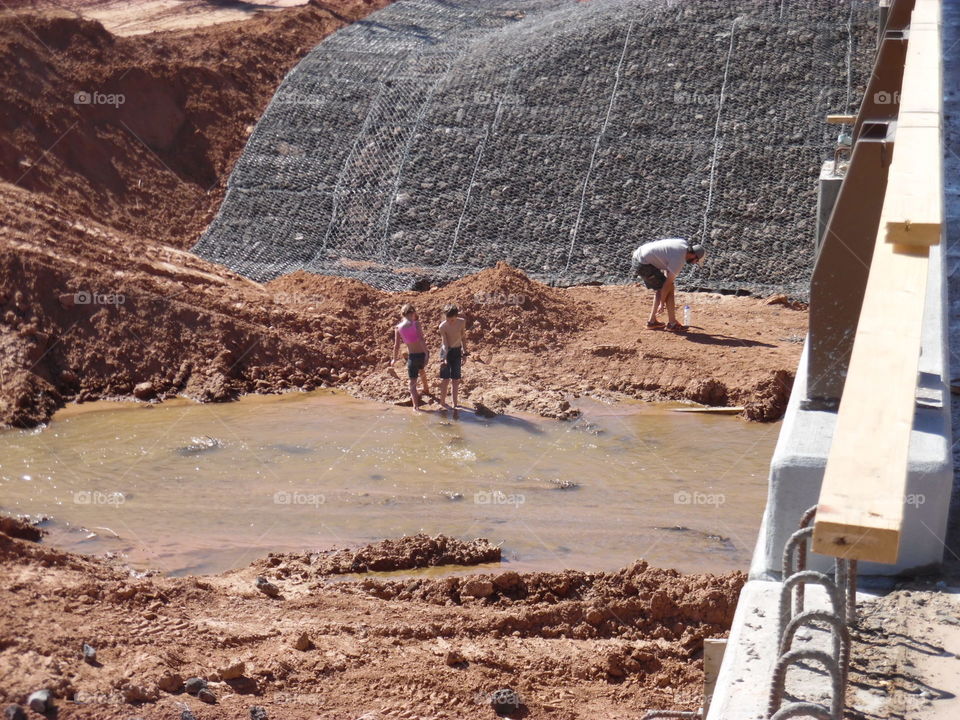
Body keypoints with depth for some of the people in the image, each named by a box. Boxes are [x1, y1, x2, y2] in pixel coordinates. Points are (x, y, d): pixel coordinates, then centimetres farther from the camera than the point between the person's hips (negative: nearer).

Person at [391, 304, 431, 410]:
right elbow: (421, 340, -19)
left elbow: (396, 345, 2)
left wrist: (394, 359, 14)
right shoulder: (416, 323, -9)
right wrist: (426, 354, -20)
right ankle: (426, 389, 55)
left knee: (412, 382, 7)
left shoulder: (398, 327, -1)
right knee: (422, 369, 34)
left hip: (412, 356, -1)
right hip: (422, 354, 1)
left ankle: (416, 405, -4)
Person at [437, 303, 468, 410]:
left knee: (456, 379, 7)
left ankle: (455, 402, 15)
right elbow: (445, 343, -22)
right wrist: (444, 358, -33)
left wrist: (464, 352, 10)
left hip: (457, 351, 3)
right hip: (446, 351, -3)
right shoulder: (443, 326, -21)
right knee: (445, 379, -2)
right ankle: (442, 402, 10)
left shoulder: (462, 322, -10)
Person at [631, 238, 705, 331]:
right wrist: (662, 303, -4)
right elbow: (667, 283, -13)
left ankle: (652, 321, 22)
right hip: (643, 263, -10)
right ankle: (672, 323, 5)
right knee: (669, 288, -4)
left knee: (661, 288, 18)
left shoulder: (684, 244, 7)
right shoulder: (679, 260, -17)